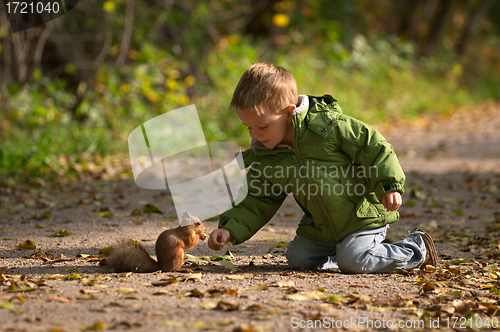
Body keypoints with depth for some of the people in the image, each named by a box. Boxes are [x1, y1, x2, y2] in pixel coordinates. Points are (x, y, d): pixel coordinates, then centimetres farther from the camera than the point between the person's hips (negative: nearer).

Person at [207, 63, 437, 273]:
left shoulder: (326, 124, -21)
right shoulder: (265, 159, -3)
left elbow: (373, 147, -16)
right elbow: (257, 202, 2)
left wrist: (389, 185, -23)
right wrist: (230, 229, -12)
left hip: (363, 214, -7)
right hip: (322, 226, 7)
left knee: (352, 261, -22)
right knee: (298, 258, 3)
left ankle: (417, 249, 0)